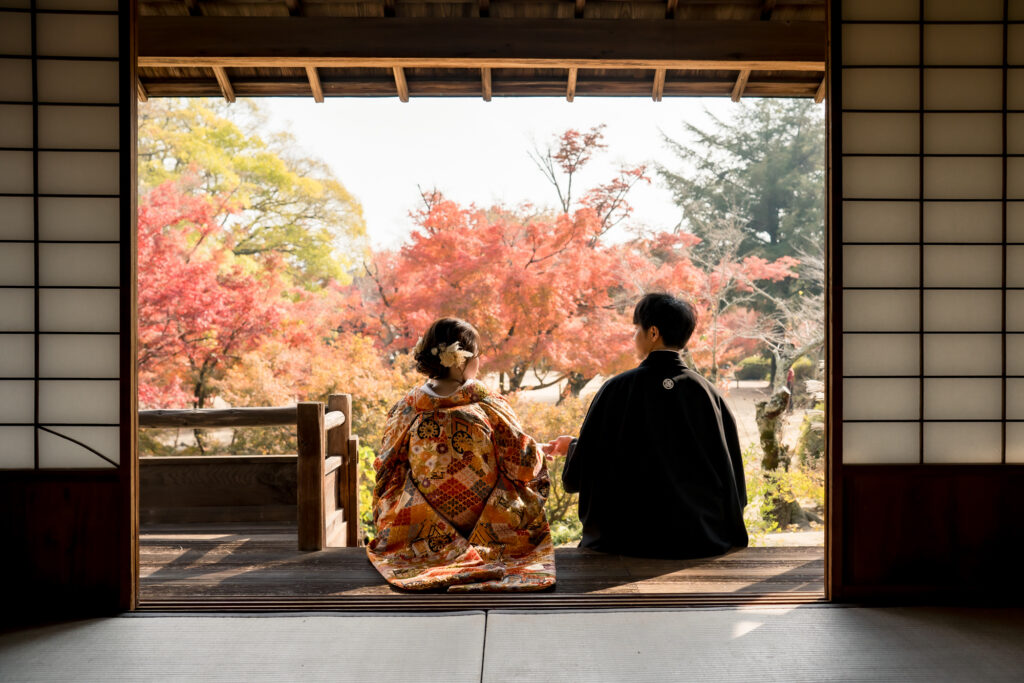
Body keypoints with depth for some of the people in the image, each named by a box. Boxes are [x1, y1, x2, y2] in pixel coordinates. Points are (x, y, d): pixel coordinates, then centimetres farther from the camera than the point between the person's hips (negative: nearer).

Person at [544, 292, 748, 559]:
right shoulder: (707, 393, -2)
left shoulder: (618, 389, -8)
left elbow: (580, 474, -2)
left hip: (632, 540, -2)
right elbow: (734, 480, 4)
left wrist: (572, 446, 18)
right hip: (699, 542, 2)